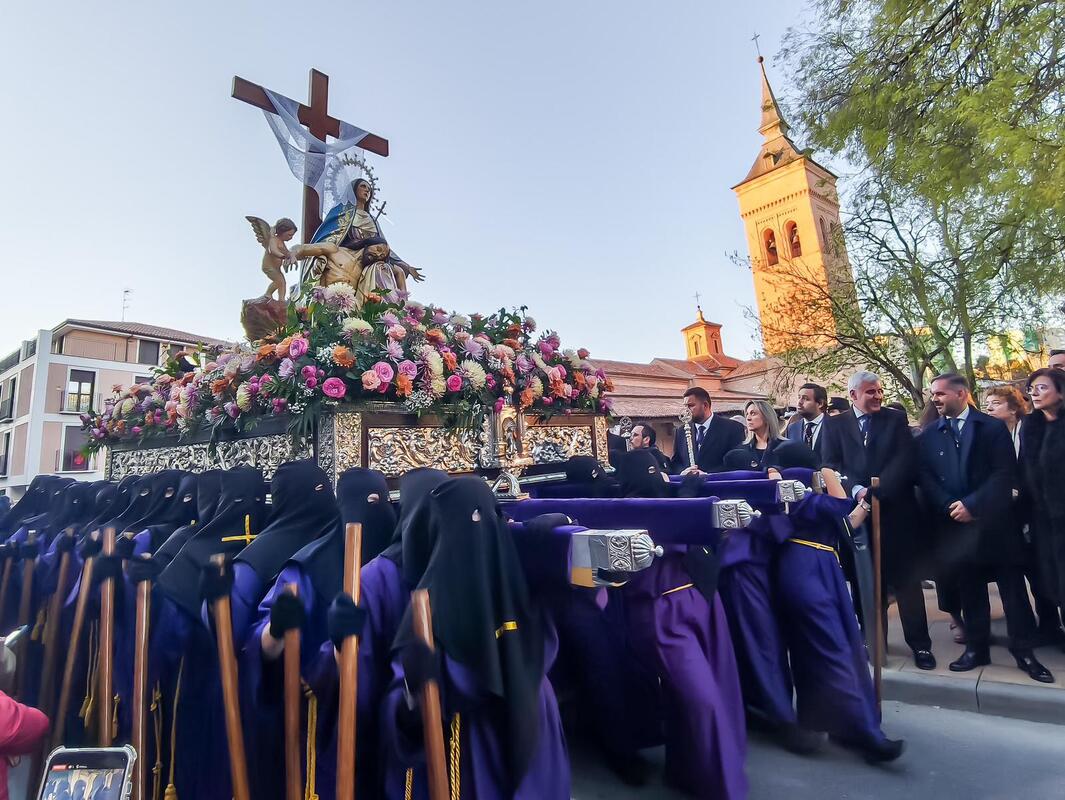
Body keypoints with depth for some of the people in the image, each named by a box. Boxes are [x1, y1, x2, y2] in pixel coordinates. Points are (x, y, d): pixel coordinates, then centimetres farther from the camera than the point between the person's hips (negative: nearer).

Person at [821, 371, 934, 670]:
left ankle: (919, 643, 22)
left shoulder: (896, 419, 7)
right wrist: (857, 490, -19)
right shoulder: (834, 424, 6)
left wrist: (878, 490, -18)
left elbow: (905, 460, -6)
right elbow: (830, 464, -3)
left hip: (896, 509, 0)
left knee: (906, 578, 8)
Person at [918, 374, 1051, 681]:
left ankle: (1024, 651, 21)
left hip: (995, 522, -2)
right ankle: (977, 648, 22)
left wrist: (972, 504, -16)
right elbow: (926, 480, 2)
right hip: (955, 524, 2)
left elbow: (1006, 473, -8)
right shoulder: (928, 436, 6)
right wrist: (950, 507, -12)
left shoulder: (993, 427, 0)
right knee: (969, 589, 10)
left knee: (1013, 588, 7)